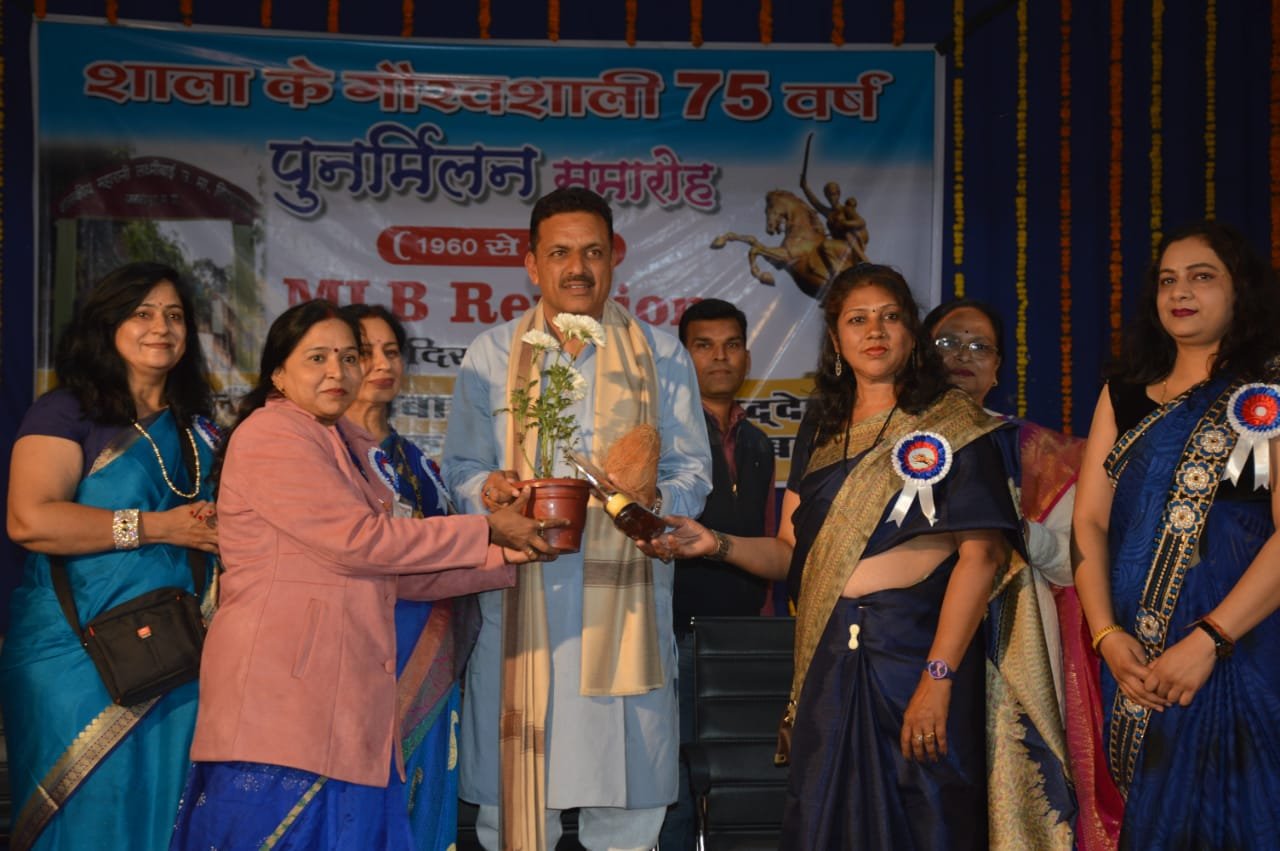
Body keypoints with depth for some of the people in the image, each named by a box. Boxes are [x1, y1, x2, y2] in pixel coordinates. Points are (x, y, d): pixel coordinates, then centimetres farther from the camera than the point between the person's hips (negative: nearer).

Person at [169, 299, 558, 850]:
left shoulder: (348, 447, 19)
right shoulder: (272, 434, -7)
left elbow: (395, 574, 16)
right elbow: (359, 540, -15)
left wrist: (504, 557, 6)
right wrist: (487, 531, -8)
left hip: (340, 695, 8)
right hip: (281, 694, -8)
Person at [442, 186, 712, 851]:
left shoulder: (661, 358, 12)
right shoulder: (490, 355, 11)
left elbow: (692, 470, 9)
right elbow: (460, 470, 10)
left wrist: (657, 497, -13)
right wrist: (487, 489, -13)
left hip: (625, 602, 0)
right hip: (516, 600, 0)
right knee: (510, 796, 2)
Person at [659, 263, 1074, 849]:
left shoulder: (953, 424, -2)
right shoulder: (821, 431, 14)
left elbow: (981, 553, -12)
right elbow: (791, 552, 12)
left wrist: (938, 677, -19)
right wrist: (718, 545, -7)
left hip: (918, 647, -5)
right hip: (828, 661, 5)